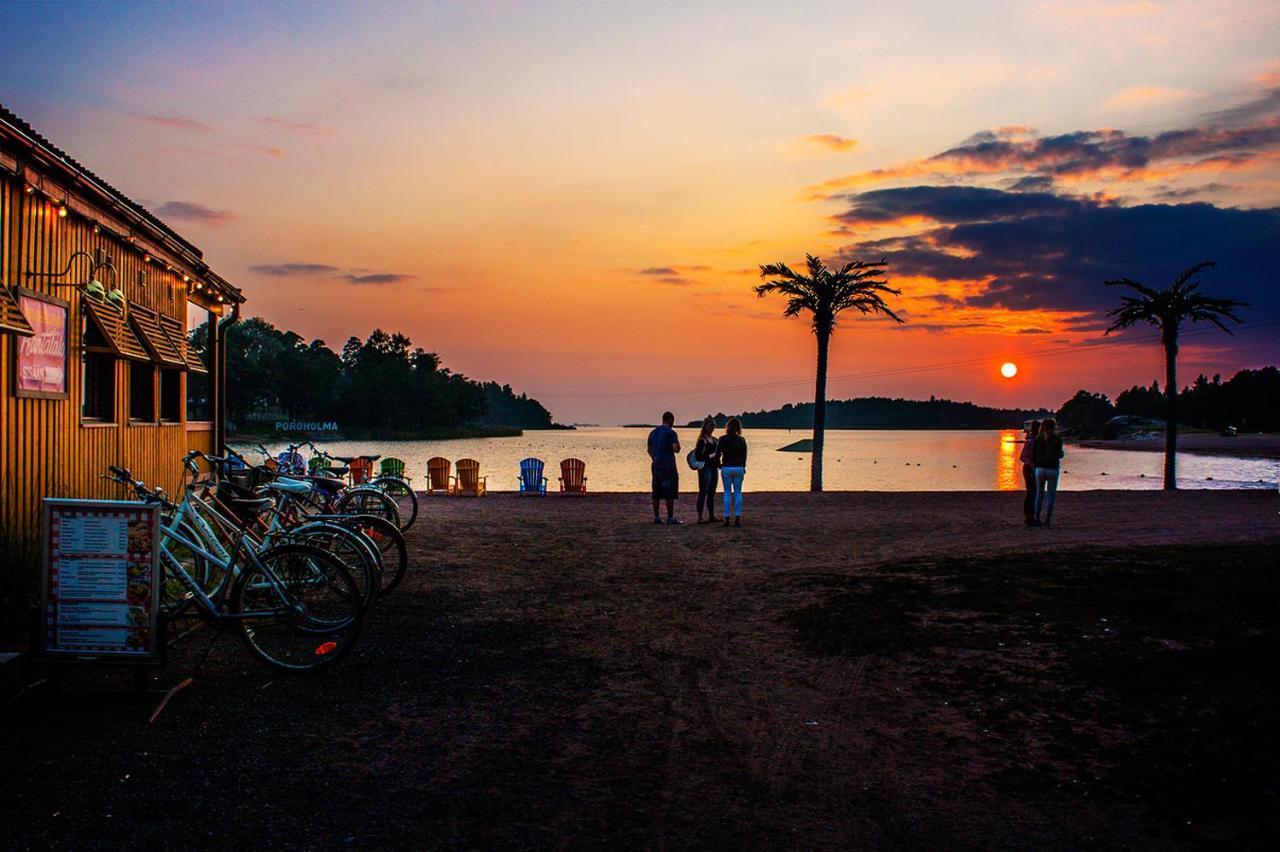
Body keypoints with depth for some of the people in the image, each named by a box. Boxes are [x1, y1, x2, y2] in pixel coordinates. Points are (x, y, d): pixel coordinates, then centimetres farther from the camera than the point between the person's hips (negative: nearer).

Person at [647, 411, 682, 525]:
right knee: (669, 494, -3)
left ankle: (656, 517, 9)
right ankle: (670, 518, -3)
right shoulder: (671, 432, -9)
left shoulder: (653, 432, 12)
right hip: (668, 465, -7)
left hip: (656, 465, 7)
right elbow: (676, 449, -17)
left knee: (656, 493, 9)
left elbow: (649, 450, 17)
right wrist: (677, 445, 5)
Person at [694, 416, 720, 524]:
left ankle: (711, 516, 18)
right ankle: (700, 517, -6)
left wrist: (719, 464, 8)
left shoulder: (715, 440, 15)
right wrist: (709, 456, -20)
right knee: (703, 492, -8)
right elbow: (697, 456, -15)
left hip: (714, 468, 8)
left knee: (712, 493, 12)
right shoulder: (702, 440, -8)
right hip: (705, 468, -8)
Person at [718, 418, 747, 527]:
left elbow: (718, 454, -5)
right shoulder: (741, 440, 0)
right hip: (738, 468, 1)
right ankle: (737, 518, 2)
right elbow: (744, 455, 4)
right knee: (738, 493, 7)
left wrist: (720, 466, 9)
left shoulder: (723, 439, -5)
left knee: (727, 493, 6)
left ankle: (727, 518, 2)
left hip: (726, 468, -1)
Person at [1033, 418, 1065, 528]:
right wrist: (1062, 453, 12)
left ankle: (1037, 519, 7)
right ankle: (1047, 520, 3)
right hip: (1052, 470, -2)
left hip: (1040, 469, 2)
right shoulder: (1057, 440, -6)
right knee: (1050, 495, 7)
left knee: (1039, 495, 12)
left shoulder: (1037, 439, 2)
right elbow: (1058, 455, -10)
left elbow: (1032, 456, 1)